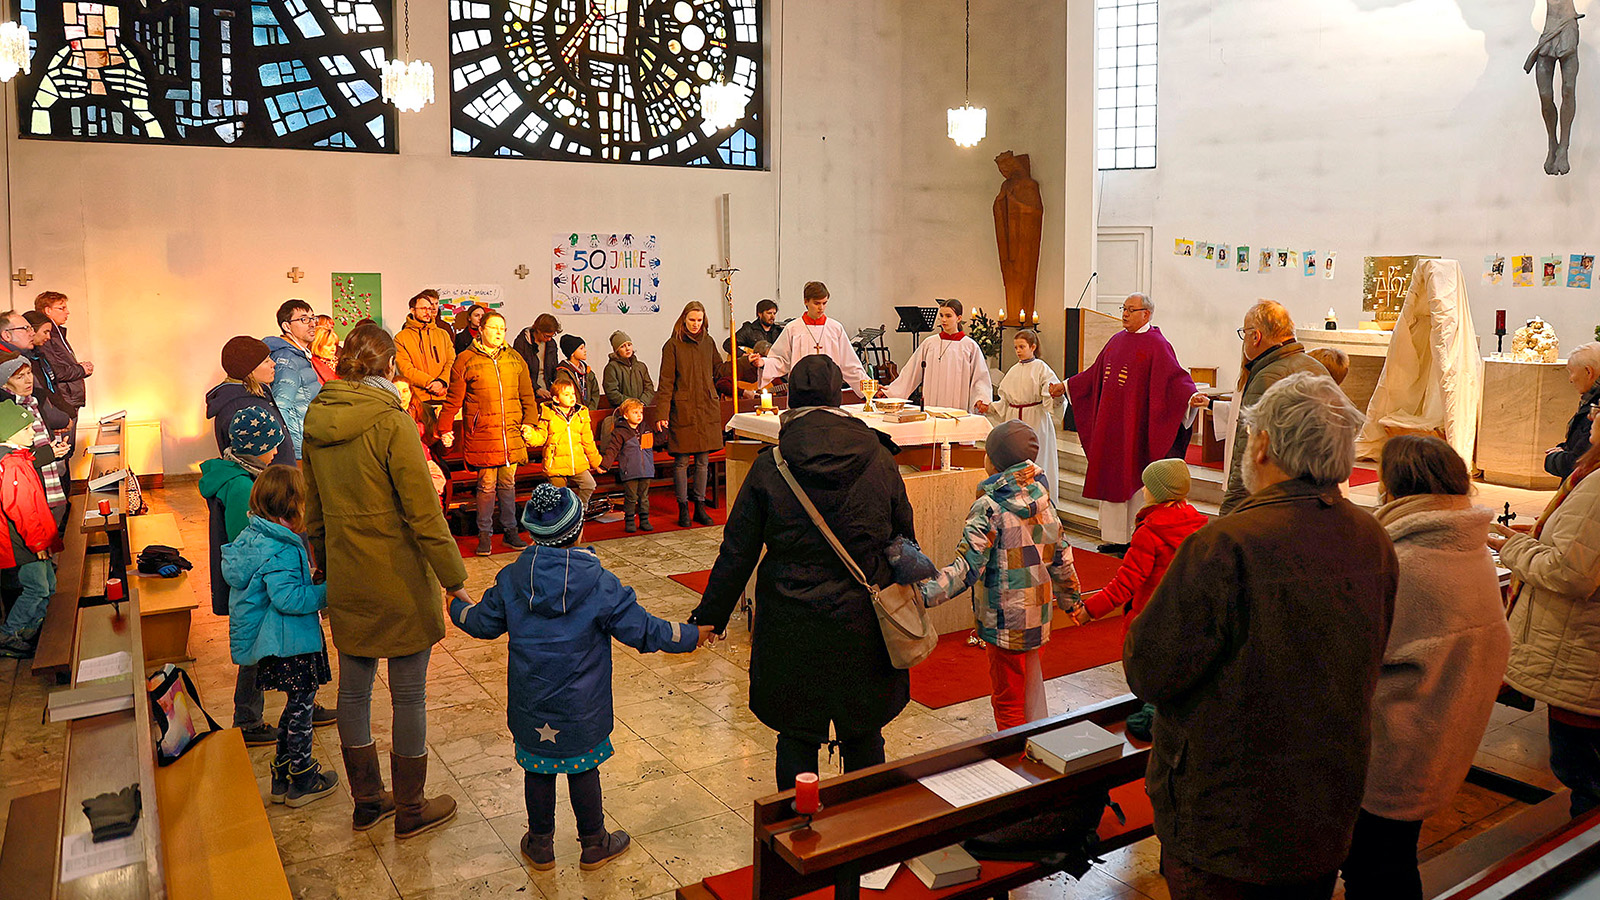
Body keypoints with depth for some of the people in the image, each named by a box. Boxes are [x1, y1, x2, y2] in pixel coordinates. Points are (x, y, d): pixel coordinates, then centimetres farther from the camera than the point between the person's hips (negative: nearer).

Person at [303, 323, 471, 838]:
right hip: (399, 582, -7)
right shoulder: (390, 421, -18)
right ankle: (410, 810, 20)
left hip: (346, 580, 7)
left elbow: (314, 509, 12)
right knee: (408, 695, 7)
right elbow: (424, 514, -18)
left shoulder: (317, 420, 3)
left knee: (354, 689, 17)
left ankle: (366, 800, 32)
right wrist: (454, 580, -11)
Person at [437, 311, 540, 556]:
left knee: (508, 484, 11)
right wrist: (444, 429, -2)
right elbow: (453, 400, 1)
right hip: (482, 435, -3)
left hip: (512, 435, 3)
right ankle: (484, 534, 13)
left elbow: (527, 396, 15)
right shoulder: (465, 360, 0)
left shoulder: (515, 359, 11)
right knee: (487, 486, 1)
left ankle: (510, 531, 21)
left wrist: (529, 422, 5)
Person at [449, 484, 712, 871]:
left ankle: (540, 845, 31)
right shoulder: (600, 583, -15)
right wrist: (690, 636, 0)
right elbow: (641, 630, -12)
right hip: (580, 707, -2)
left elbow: (484, 624, 7)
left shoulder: (512, 578, -7)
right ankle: (594, 844, 28)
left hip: (530, 703, 3)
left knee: (537, 769, 17)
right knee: (583, 768, 13)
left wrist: (458, 608, 29)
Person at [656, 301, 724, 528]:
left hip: (707, 408, 4)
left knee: (703, 460, 8)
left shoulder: (708, 342, 10)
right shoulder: (673, 345, -3)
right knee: (682, 461, -1)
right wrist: (662, 414, -10)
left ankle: (700, 507, 17)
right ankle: (683, 509, 9)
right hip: (683, 409, -4)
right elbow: (666, 383, -5)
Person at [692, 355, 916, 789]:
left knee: (797, 737, 13)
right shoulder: (879, 460, -3)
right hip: (863, 622, 2)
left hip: (792, 623, -1)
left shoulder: (770, 466, -8)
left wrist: (711, 615, 5)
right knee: (864, 737, 17)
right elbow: (905, 541, 5)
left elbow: (738, 551, -5)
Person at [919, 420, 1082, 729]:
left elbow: (967, 568, -26)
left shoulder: (988, 508, -19)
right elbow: (1061, 557, 10)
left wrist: (924, 592, -31)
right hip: (1039, 615, 7)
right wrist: (1072, 599, 24)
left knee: (1007, 699, 7)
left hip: (1005, 621, -7)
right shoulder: (1043, 500, 2)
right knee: (1030, 680, 25)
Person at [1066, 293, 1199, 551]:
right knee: (1110, 478, 10)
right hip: (1110, 423, 7)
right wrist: (1066, 385, 29)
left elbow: (1174, 376, -18)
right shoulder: (1117, 341, 13)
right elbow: (1095, 375, 23)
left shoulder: (1156, 345, -8)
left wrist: (1190, 397, -36)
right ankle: (1115, 537, 19)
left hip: (1135, 427, -7)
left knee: (1135, 480, -1)